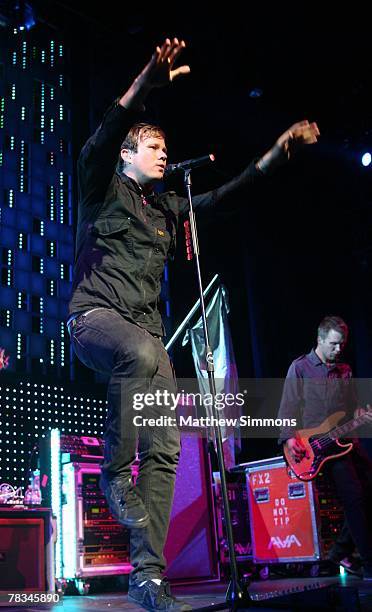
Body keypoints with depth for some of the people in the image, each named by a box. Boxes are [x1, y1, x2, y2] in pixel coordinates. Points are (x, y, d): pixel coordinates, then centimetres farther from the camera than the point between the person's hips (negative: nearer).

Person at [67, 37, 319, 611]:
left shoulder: (167, 207, 23)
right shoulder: (104, 187, 7)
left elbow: (225, 194, 24)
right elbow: (102, 138, -13)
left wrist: (280, 150, 18)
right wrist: (148, 81, -26)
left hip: (146, 330, 6)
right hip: (95, 315, -5)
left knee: (165, 450, -9)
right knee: (141, 352, -42)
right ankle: (115, 473, -23)